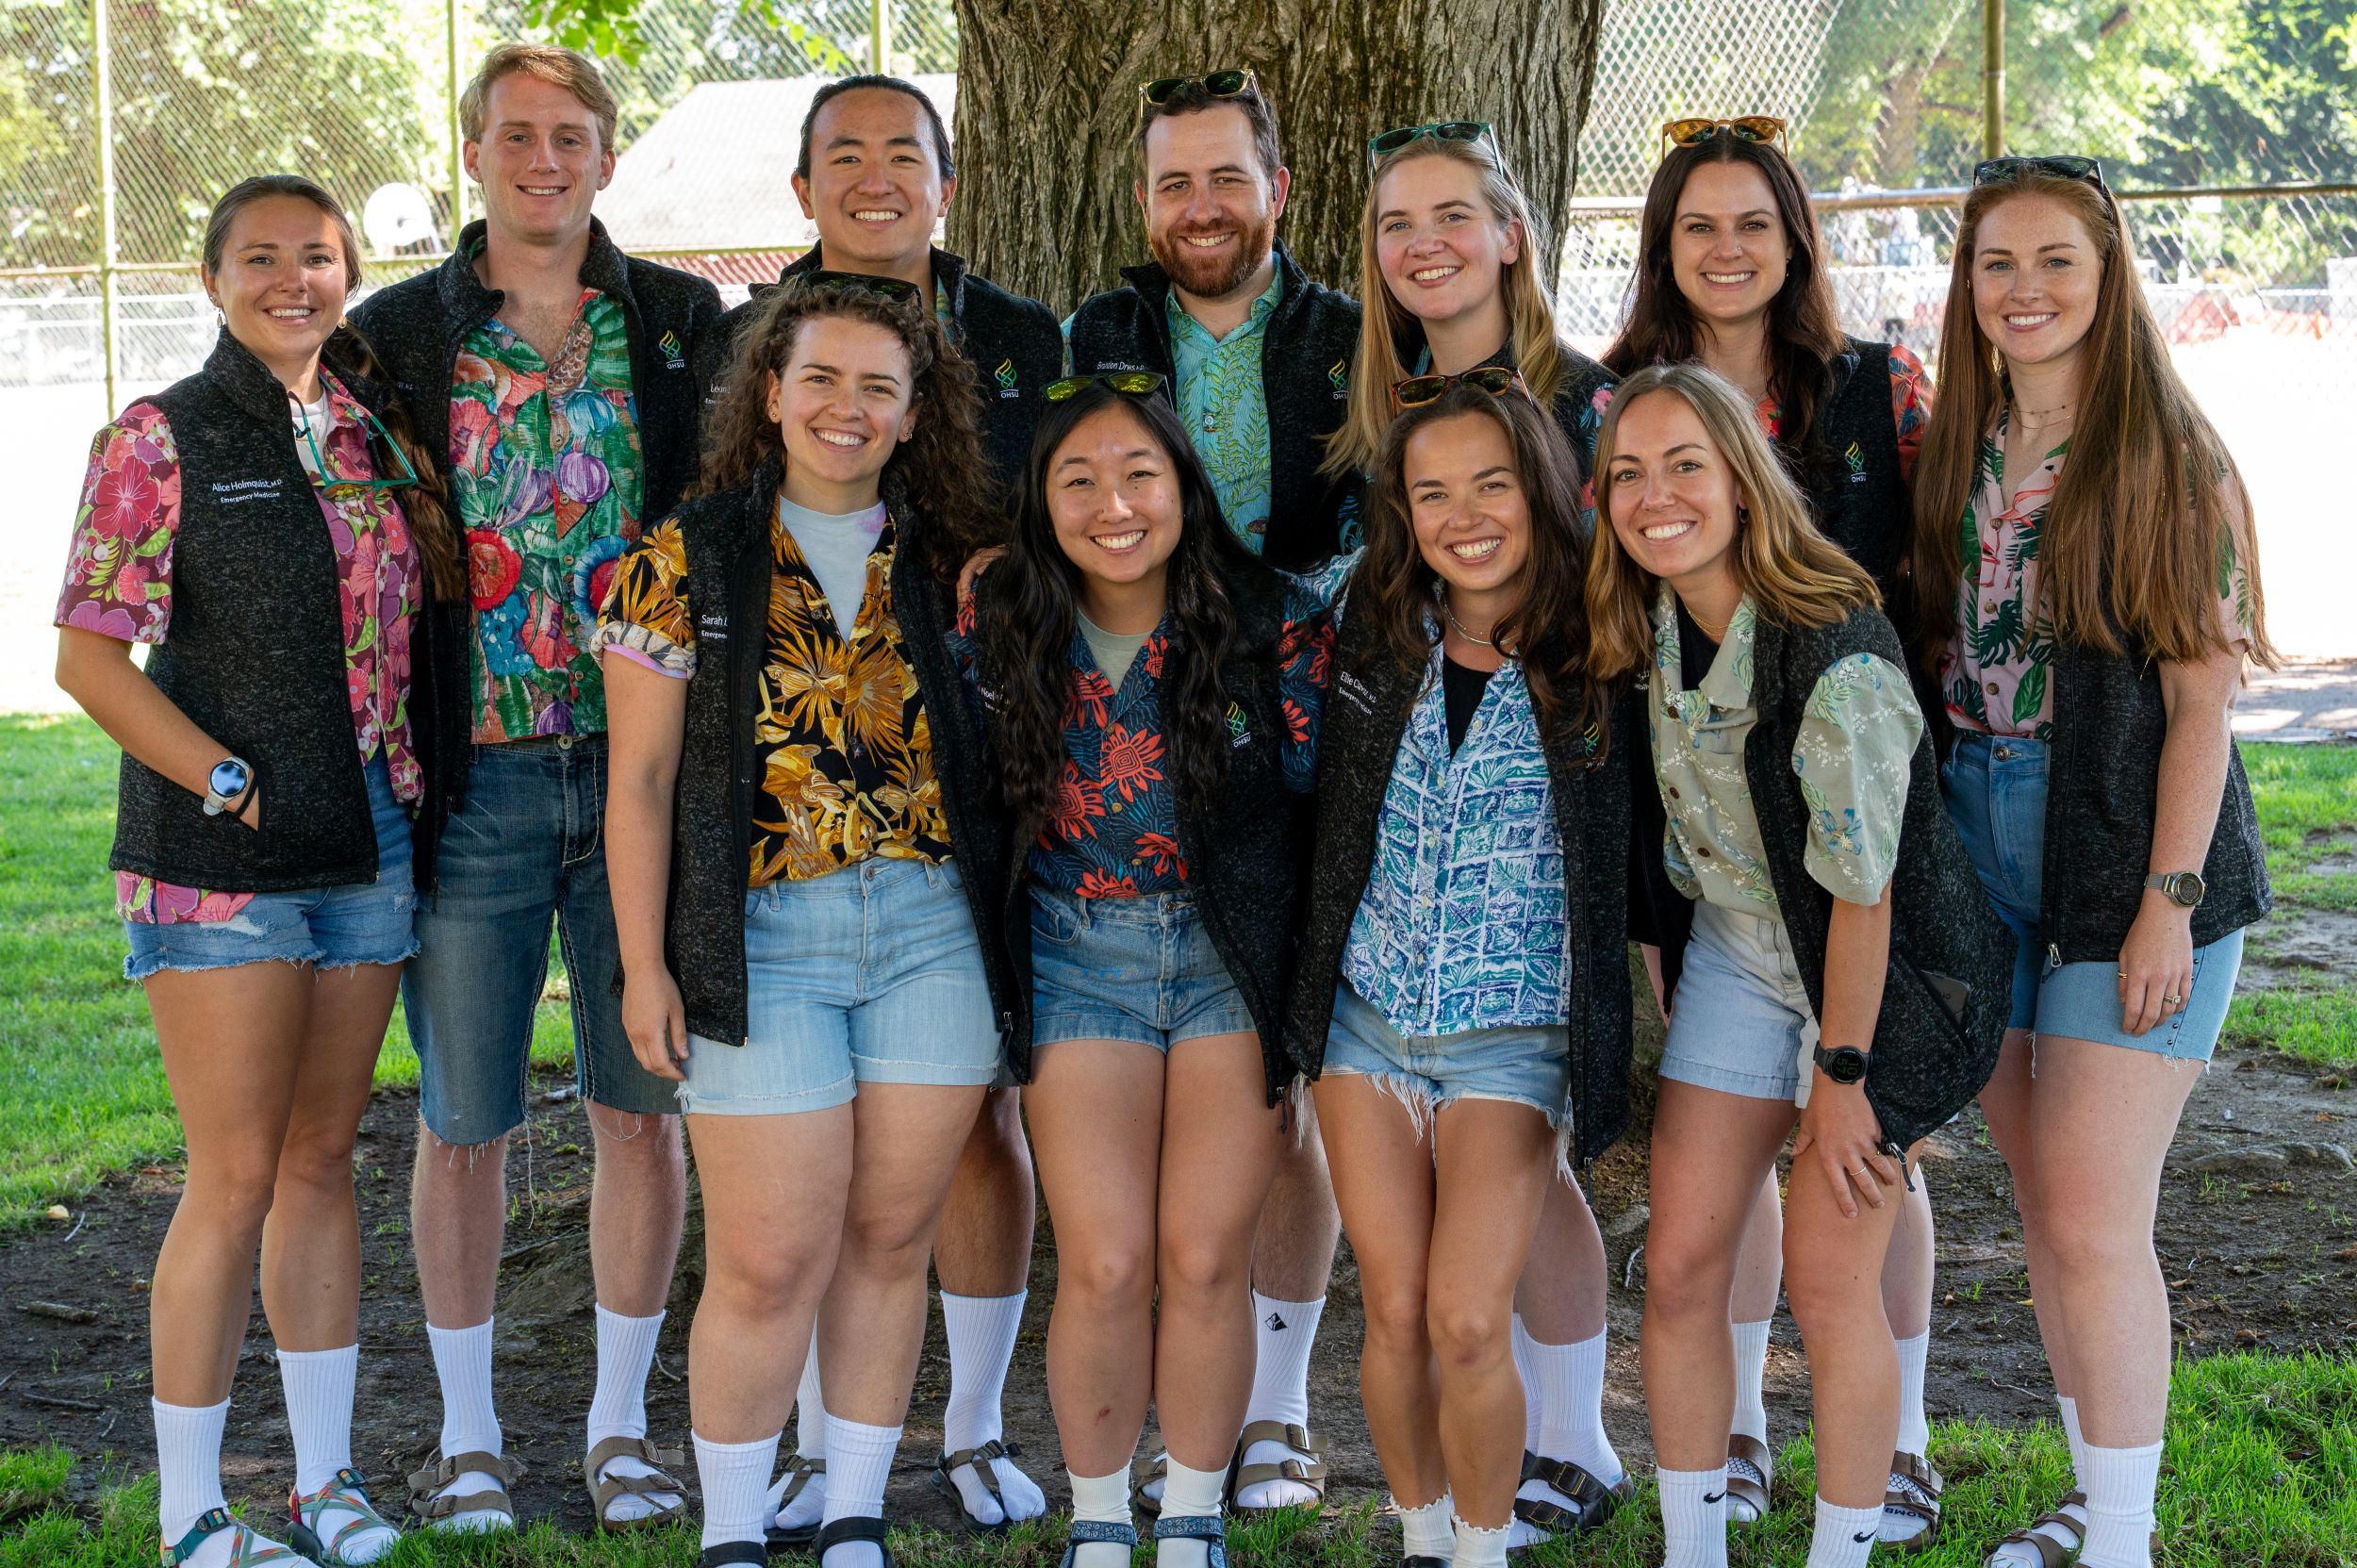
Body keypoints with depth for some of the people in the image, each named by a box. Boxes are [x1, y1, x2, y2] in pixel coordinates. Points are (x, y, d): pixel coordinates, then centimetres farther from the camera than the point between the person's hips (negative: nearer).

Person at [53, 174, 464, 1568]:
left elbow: (437, 597, 19)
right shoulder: (161, 441, -4)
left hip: (373, 847, 5)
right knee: (238, 1179, -4)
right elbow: (89, 656, -8)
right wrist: (231, 783, -15)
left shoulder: (380, 430, 10)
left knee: (325, 1160, 13)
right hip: (222, 858, -5)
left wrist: (420, 773, 6)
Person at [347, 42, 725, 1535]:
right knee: (464, 1122, 7)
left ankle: (622, 1420, 22)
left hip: (643, 766, 1)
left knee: (642, 1106, 7)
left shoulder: (684, 323, 6)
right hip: (473, 779, 0)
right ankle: (469, 1429, 22)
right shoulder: (398, 333, 4)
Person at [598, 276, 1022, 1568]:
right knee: (770, 1262, -4)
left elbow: (993, 759, 12)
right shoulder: (688, 560, 1)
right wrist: (644, 964, -4)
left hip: (936, 934, 3)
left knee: (890, 1237, 7)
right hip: (762, 939, -3)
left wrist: (1010, 944, 8)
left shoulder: (950, 565, 8)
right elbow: (639, 779, 0)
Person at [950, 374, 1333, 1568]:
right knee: (1104, 1266, -5)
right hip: (1078, 960, 1)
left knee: (1206, 1258, -2)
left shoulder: (1275, 625, -9)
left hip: (1235, 957, -1)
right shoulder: (1000, 630, -4)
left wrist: (1304, 968, -7)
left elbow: (1328, 800, -4)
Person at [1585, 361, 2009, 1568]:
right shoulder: (1645, 629, -6)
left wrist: (1840, 1071, -17)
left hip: (1884, 972, -6)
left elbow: (1861, 886, -22)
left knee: (1827, 1285, -3)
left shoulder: (1835, 653, -28)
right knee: (1679, 1264, 2)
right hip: (1736, 957, 6)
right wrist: (1665, 977, 9)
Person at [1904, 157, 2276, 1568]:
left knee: (2091, 1214, -8)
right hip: (1979, 854, 6)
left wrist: (2168, 902, -16)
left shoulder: (2173, 461, -7)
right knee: (2047, 1198, 11)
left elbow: (2202, 700, -10)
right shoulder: (1958, 451, 10)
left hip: (2131, 863, -6)